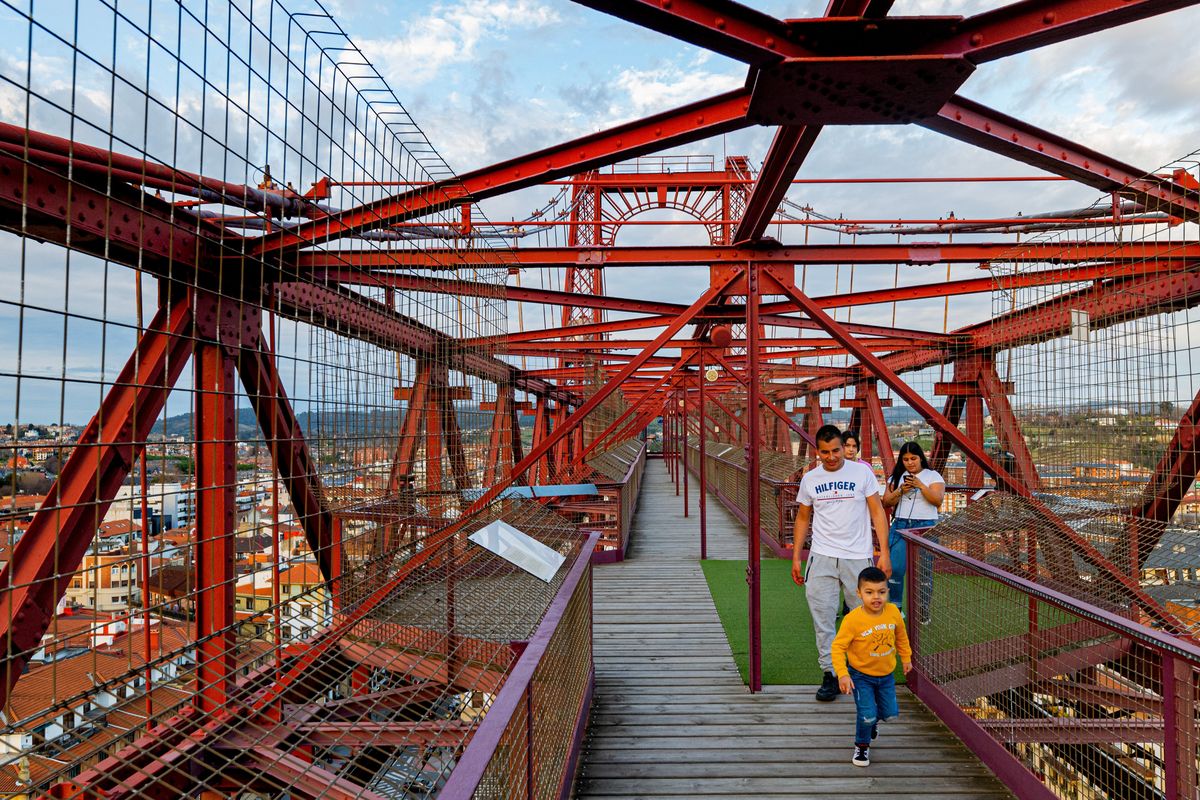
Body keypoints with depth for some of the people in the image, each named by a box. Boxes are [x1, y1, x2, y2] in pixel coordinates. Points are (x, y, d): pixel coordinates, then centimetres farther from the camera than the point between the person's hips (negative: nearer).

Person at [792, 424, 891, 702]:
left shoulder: (862, 472, 0)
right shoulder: (809, 479, 7)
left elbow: (877, 512, 2)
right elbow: (803, 518, 14)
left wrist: (884, 552, -5)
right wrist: (796, 557, 11)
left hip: (858, 557, -2)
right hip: (821, 557, 2)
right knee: (822, 618, 0)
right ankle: (830, 674, 10)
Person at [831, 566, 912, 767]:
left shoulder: (893, 612, -14)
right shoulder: (852, 619, -28)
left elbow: (901, 635, 8)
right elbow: (838, 646, -21)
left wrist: (906, 657, 17)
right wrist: (842, 674, -28)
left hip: (886, 674, 5)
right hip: (861, 675, -4)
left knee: (890, 712, 14)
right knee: (867, 713, -11)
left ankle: (872, 721, 48)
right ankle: (862, 746, 18)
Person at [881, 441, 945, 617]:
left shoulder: (933, 476, 5)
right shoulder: (896, 477, 12)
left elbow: (938, 500, -8)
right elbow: (886, 502, 6)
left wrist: (920, 485, -19)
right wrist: (901, 490, -9)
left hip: (925, 527, -2)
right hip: (900, 526, 2)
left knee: (924, 570, 0)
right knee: (895, 568, -4)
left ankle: (923, 610, 13)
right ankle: (895, 607, 10)